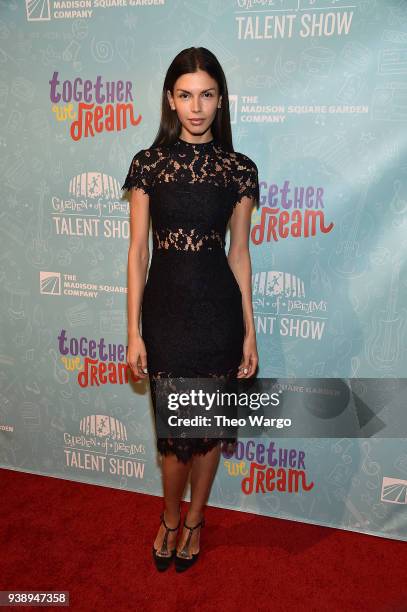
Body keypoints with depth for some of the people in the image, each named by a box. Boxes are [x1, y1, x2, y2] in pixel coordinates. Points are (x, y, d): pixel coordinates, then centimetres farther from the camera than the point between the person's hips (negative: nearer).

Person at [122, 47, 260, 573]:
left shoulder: (239, 169, 0)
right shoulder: (148, 164, 0)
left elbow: (239, 254, 3)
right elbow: (137, 251, -1)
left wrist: (249, 332, 2)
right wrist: (134, 331, -3)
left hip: (217, 309, 1)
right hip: (164, 307, 0)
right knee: (174, 428, 10)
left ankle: (194, 520, 39)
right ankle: (170, 520, 39)